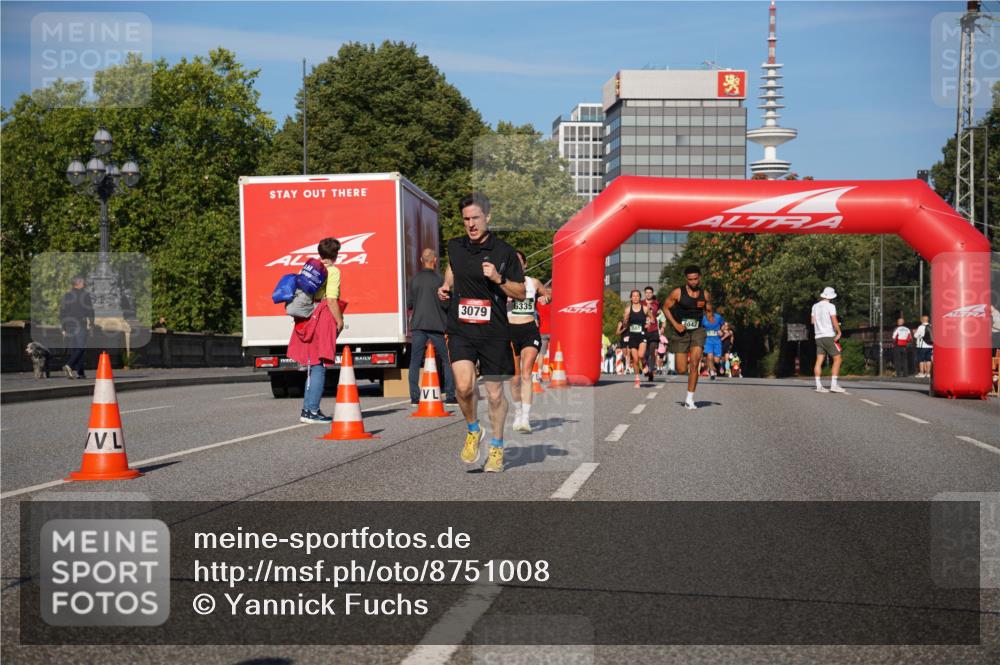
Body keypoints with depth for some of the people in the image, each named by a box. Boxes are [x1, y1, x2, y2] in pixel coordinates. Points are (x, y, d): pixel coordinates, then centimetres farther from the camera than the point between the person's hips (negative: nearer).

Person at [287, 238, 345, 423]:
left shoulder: (309, 268, 14)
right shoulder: (332, 271, -7)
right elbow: (331, 300, -16)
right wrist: (340, 321, -9)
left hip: (308, 319, 8)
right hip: (323, 319, -7)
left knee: (312, 366, 15)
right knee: (319, 366, -6)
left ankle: (308, 409, 18)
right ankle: (312, 410, -8)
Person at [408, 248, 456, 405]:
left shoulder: (414, 280, 6)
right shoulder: (439, 279, -5)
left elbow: (410, 304, 12)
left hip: (418, 325, 3)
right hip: (436, 325, -3)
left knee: (415, 362, 5)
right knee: (447, 361, 7)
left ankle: (414, 397, -1)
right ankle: (450, 395, 4)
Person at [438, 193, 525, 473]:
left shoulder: (504, 252, -4)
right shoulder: (455, 246, 7)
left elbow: (521, 293, 1)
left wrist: (499, 279, -16)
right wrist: (446, 286, 11)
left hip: (494, 332, -1)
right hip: (461, 330, 2)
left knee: (495, 393, 7)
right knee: (464, 386, -18)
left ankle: (496, 448, 27)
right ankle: (473, 431, 11)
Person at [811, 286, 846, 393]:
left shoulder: (815, 306, 11)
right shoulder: (830, 306, -7)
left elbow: (812, 321, 17)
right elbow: (834, 321, -15)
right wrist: (839, 332, -5)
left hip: (818, 336, 6)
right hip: (829, 336, -6)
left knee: (819, 361, 2)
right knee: (837, 359, -2)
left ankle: (818, 385, -3)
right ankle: (834, 384, -10)